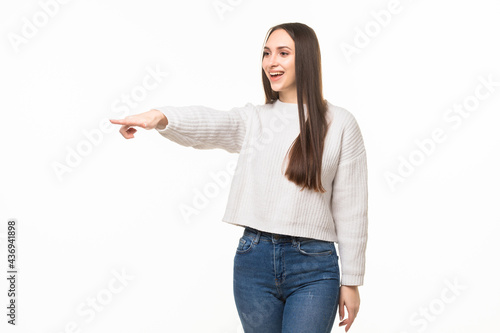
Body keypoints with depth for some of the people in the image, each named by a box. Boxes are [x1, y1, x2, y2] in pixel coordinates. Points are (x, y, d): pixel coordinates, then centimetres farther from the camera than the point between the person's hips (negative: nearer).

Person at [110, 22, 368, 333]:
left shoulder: (340, 123, 1)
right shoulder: (252, 119, 8)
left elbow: (351, 208, 0)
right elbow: (208, 123, -14)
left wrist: (351, 281, 0)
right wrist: (159, 117, -36)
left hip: (313, 268, -3)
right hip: (254, 259, 3)